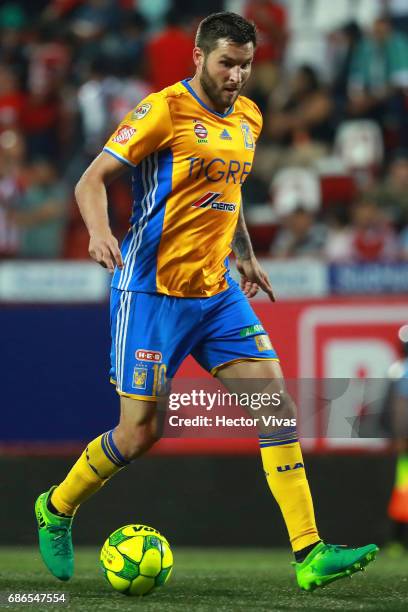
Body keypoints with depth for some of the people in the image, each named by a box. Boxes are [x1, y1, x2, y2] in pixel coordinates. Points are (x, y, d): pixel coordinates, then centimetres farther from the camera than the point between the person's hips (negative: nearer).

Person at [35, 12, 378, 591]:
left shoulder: (249, 118, 11)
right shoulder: (164, 110, -11)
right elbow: (92, 180, -12)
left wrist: (246, 257, 27)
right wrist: (100, 232, -31)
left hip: (218, 292, 6)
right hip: (153, 292, -6)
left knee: (276, 402, -7)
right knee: (139, 433, -3)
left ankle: (310, 555, -9)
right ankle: (56, 510, 25)